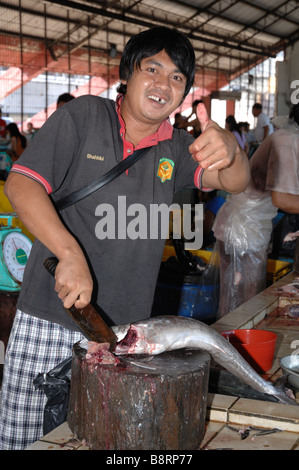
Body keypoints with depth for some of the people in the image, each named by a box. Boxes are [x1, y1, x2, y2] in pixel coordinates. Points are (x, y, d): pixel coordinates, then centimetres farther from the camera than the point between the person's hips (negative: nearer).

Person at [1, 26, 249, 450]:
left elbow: (235, 181, -6)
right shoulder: (84, 116, -2)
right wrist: (70, 254, -26)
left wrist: (229, 149, -31)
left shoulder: (177, 148, 9)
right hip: (46, 320, -3)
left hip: (124, 329, 3)